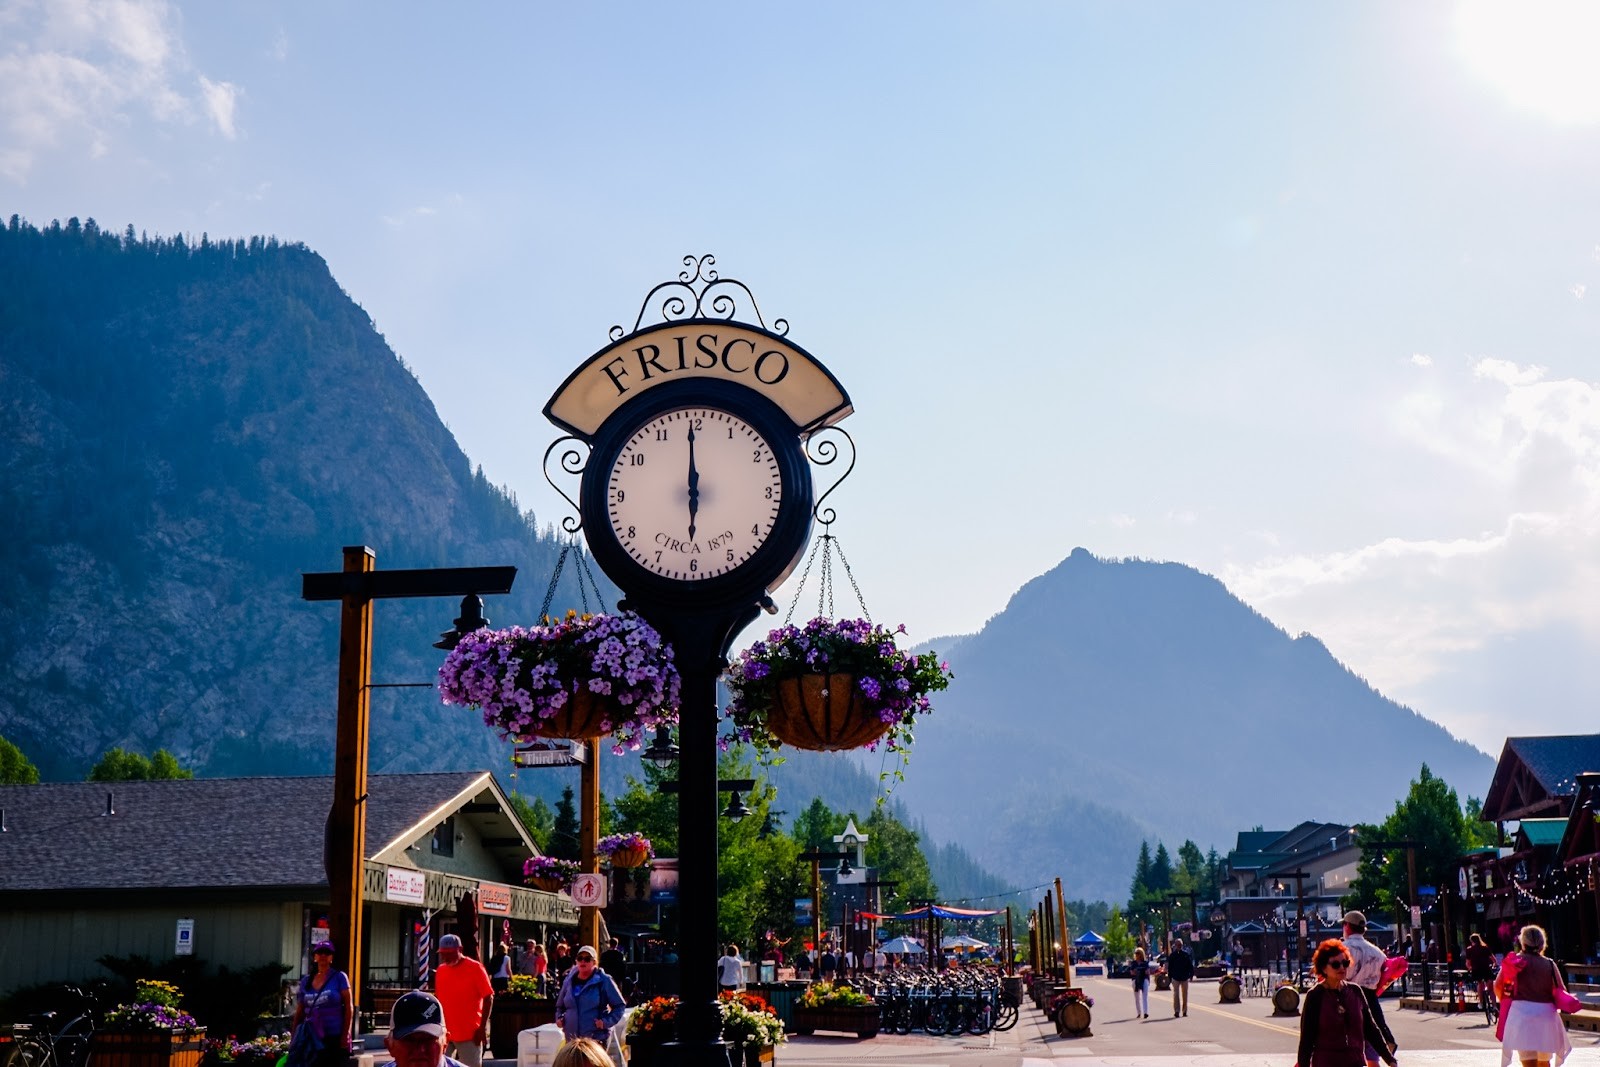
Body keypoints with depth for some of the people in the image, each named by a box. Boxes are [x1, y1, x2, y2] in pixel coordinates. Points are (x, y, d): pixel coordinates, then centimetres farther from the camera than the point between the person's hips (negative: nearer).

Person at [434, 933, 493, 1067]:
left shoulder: (475, 968, -8)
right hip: (445, 1032, 6)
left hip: (469, 1033, -6)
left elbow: (488, 998, -8)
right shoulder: (440, 971, 9)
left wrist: (483, 1026, -13)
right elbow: (439, 1000, 17)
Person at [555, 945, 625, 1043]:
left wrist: (606, 1021, -13)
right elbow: (560, 1005, 24)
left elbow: (619, 1005, -2)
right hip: (572, 1039, 5)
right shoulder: (569, 981, 9)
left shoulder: (604, 981, -5)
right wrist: (559, 1017, 5)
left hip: (596, 1038, -5)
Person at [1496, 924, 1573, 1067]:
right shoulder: (1550, 964, 5)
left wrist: (1504, 1001, 17)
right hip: (1546, 1014, 3)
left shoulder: (1515, 960, 2)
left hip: (1521, 1012, -3)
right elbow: (1562, 992, 2)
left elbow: (1498, 986, -1)